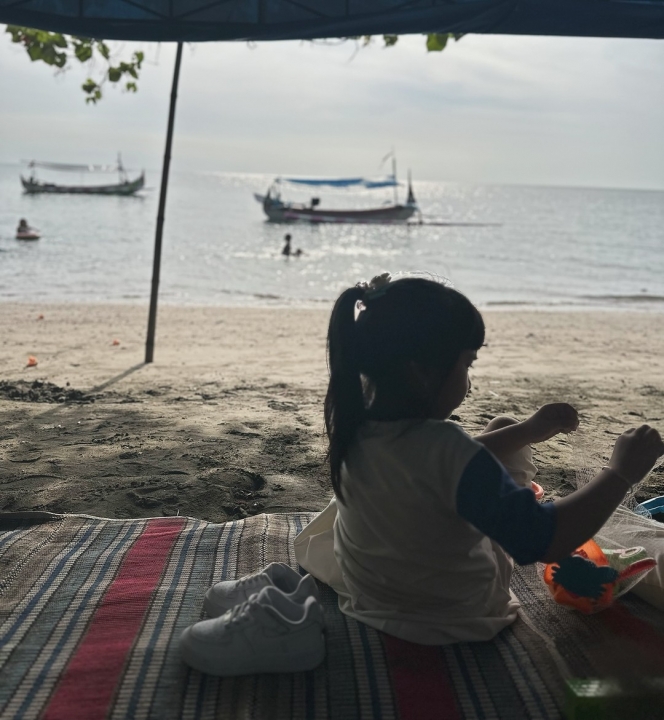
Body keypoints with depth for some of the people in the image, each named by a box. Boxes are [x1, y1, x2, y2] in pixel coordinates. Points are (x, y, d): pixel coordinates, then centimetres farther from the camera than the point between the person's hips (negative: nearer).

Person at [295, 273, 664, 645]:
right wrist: (622, 472, -19)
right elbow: (546, 541, -32)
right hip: (458, 618, -5)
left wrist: (527, 431, 7)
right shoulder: (447, 446, -37)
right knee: (503, 430, 14)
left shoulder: (355, 428, -14)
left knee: (504, 429, 20)